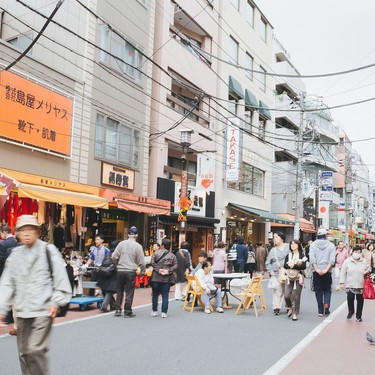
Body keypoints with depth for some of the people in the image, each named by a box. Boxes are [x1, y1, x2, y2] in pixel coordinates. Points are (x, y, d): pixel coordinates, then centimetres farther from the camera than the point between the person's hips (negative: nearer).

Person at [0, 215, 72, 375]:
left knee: (35, 349, -12)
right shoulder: (15, 254, 8)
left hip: (43, 310, -5)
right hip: (22, 312, 5)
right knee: (23, 352, 11)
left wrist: (56, 302, -10)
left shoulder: (48, 250, -5)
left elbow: (61, 278, -5)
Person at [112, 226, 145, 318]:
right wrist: (142, 271, 11)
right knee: (129, 292, 5)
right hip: (131, 271, -3)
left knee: (119, 291, 14)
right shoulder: (138, 246, -5)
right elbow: (141, 261, -3)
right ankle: (127, 311, 8)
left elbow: (114, 257, 0)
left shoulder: (121, 243, 1)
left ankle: (118, 310, 17)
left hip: (120, 270, 3)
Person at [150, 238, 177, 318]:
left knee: (155, 295, 12)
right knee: (165, 296, 5)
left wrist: (158, 270, -8)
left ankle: (154, 311, 19)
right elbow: (175, 266, -3)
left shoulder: (156, 253, -2)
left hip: (156, 278, -1)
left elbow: (152, 262, -10)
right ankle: (164, 312, 4)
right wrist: (168, 271, -8)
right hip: (166, 279, 1)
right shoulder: (172, 256, 2)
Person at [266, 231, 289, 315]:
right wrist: (270, 271, 2)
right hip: (277, 274, 1)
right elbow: (268, 263, 13)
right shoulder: (273, 250, 9)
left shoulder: (288, 247, 3)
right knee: (277, 291, -6)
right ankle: (276, 308, -3)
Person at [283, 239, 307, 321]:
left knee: (296, 297, -3)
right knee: (286, 295, -7)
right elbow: (285, 266, 0)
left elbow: (304, 267, -11)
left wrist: (293, 266, -16)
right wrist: (290, 266, -19)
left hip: (298, 278, -3)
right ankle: (290, 308, 21)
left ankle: (295, 314, 10)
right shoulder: (288, 255, 12)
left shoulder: (302, 255, 2)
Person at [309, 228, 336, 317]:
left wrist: (317, 269, -12)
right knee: (327, 289, 16)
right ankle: (326, 304, -4)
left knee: (318, 291, 7)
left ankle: (321, 311, 9)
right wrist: (326, 269, -13)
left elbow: (312, 259, -10)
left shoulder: (313, 245, 0)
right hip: (327, 272, 0)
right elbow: (332, 260, -9)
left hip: (316, 272, 0)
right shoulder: (331, 245, 0)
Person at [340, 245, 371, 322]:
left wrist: (367, 271, -5)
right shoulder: (347, 261, 1)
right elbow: (343, 273, 3)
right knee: (350, 299, -9)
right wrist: (342, 282, -2)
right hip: (350, 285, -1)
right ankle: (351, 311, 18)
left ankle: (358, 316, 21)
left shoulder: (364, 261, 5)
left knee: (360, 300, 6)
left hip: (361, 285, 1)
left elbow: (368, 268, 19)